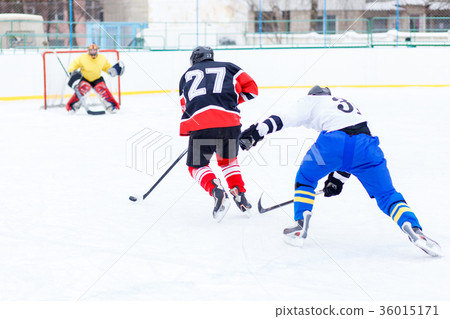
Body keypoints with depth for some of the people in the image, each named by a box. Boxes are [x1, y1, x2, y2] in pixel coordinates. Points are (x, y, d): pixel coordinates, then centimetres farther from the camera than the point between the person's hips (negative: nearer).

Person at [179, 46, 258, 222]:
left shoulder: (187, 75, 26)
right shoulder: (228, 67, 23)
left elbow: (185, 107, 26)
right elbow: (251, 89, 17)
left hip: (199, 124, -1)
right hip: (230, 121, 2)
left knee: (197, 165, 15)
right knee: (228, 161, 28)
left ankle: (217, 191, -11)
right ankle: (239, 194, 13)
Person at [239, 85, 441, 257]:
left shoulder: (311, 101, 28)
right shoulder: (348, 106, 43)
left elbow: (286, 117, 10)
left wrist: (257, 131, 8)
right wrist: (339, 178, 50)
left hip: (333, 140, -3)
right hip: (365, 141, 4)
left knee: (305, 179, 25)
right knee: (386, 195, 12)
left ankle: (301, 226, 16)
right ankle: (413, 229, -11)